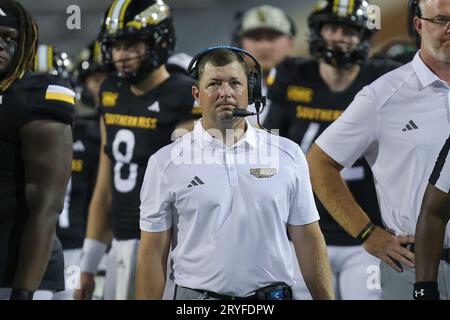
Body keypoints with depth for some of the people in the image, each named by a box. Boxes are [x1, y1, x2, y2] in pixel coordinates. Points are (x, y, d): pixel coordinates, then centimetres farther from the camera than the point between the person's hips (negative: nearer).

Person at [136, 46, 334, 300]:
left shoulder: (288, 155, 6)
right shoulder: (166, 163, 1)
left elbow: (309, 241, 6)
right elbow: (153, 253, 1)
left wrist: (326, 299, 0)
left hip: (273, 296, 1)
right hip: (197, 294, -1)